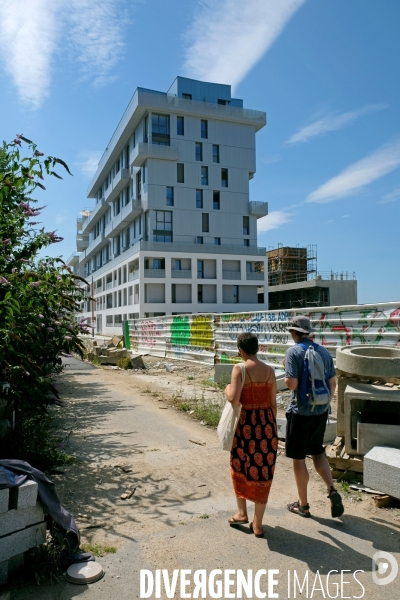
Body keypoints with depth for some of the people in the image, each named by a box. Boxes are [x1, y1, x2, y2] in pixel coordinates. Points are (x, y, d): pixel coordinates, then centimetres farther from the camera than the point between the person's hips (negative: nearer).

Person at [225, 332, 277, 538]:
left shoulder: (240, 368, -12)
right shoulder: (269, 370, 3)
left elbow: (234, 399, -22)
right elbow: (273, 403, 7)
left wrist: (227, 389, 0)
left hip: (246, 423, -4)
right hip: (267, 423, 4)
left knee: (239, 467, 21)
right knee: (263, 472, 12)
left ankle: (242, 513, 31)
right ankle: (257, 524, 21)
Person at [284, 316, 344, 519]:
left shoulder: (294, 352, -15)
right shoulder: (324, 351, 3)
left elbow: (292, 384, -22)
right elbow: (333, 383, 9)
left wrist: (286, 377, -1)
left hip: (300, 412, -6)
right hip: (321, 412, 6)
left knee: (298, 458, 8)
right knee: (317, 452, 23)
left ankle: (303, 505, 20)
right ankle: (332, 490, 7)